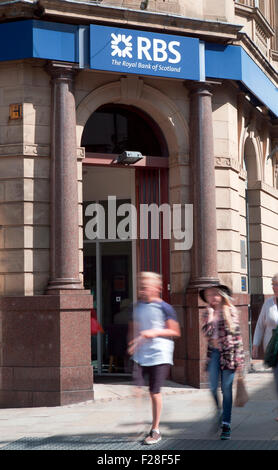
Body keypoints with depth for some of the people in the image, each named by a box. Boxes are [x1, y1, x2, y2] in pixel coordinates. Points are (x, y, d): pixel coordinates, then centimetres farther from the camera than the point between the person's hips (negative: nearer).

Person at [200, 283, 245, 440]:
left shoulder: (231, 311, -1)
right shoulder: (208, 313, 7)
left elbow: (237, 335, -4)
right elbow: (206, 332, -6)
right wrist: (210, 317, -12)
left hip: (228, 352, -3)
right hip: (213, 352, 3)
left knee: (227, 389, -1)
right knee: (213, 387, -1)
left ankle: (226, 424, 6)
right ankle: (218, 413, 26)